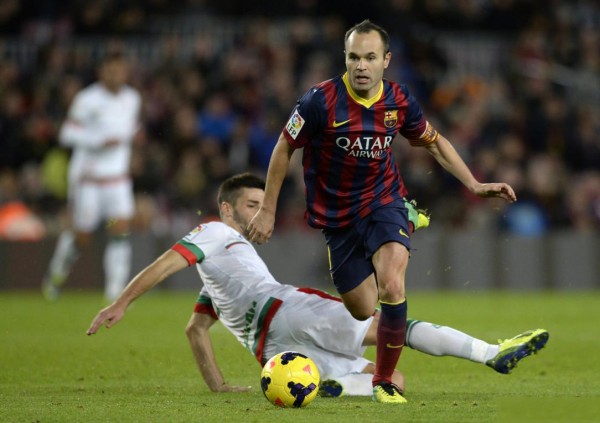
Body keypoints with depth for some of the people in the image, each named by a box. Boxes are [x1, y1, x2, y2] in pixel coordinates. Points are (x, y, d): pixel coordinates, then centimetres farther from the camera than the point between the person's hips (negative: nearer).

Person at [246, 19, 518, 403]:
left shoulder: (399, 101, -10)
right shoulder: (321, 100, -19)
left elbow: (434, 142, 9)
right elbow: (285, 148, -5)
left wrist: (475, 185, 3)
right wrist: (268, 210, -2)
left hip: (383, 202, 0)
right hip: (337, 214, 0)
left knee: (392, 289, -25)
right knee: (362, 310, 4)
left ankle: (385, 382, -9)